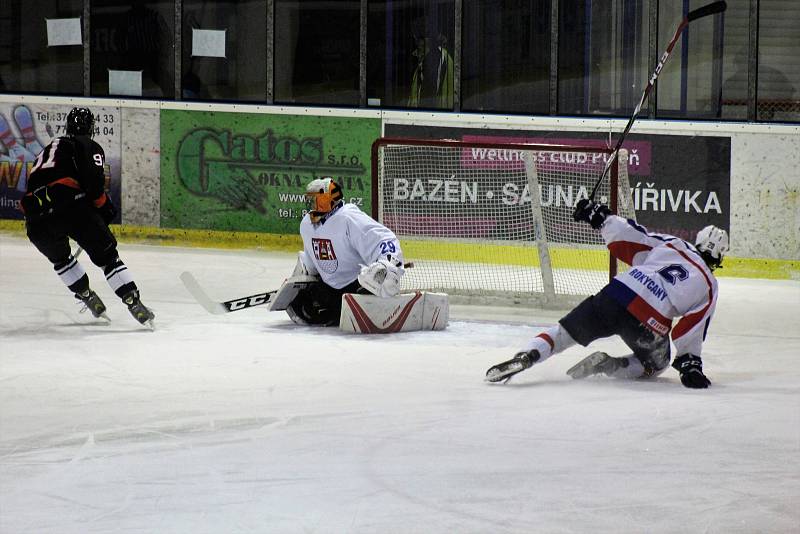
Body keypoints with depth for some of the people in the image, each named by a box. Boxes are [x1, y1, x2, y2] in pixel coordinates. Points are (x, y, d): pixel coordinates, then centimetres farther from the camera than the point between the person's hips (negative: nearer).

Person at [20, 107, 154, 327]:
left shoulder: (48, 149, 35)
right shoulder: (88, 146, 14)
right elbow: (93, 180, -4)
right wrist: (104, 206, 7)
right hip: (71, 205, -5)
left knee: (60, 258, 32)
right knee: (107, 256, 4)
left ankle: (87, 297, 32)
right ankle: (133, 303, -6)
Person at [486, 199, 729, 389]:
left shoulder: (670, 244, 15)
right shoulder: (709, 286, 9)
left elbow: (627, 237, 11)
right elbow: (692, 331, 3)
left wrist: (600, 216, 23)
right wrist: (690, 364, 10)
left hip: (616, 296, 2)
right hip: (649, 326, -2)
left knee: (565, 331, 13)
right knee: (656, 364, 26)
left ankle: (527, 355, -15)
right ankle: (608, 365, 0)